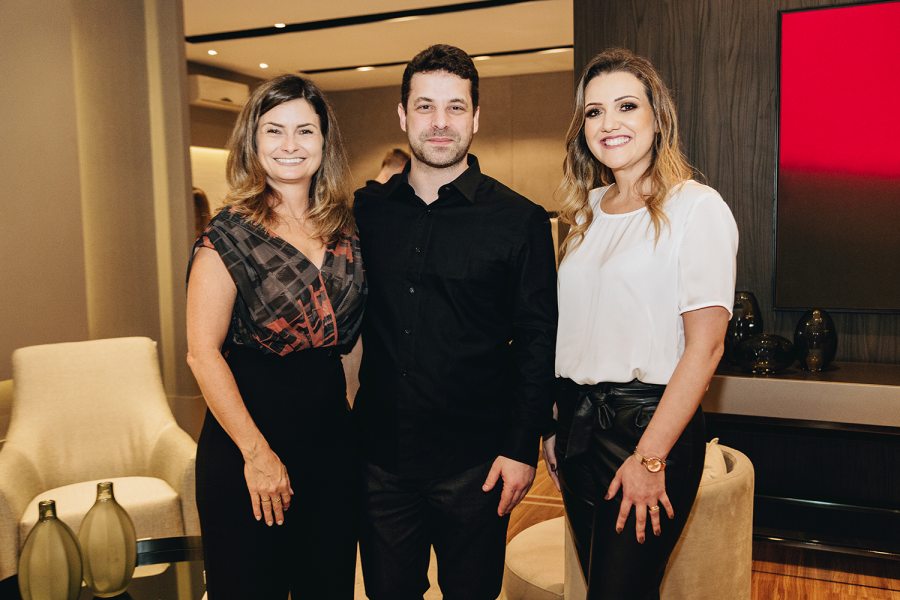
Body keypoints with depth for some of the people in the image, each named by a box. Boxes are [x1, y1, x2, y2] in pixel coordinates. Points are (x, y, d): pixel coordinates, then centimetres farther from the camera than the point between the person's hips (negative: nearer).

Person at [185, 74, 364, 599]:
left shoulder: (345, 228, 5)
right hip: (248, 440, -4)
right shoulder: (230, 235, -9)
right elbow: (203, 353, -13)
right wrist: (257, 453, -15)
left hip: (333, 434, 5)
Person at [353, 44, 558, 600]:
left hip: (474, 460, -2)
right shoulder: (368, 209, 3)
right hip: (380, 454, 3)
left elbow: (537, 342, -5)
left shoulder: (520, 220, -6)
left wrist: (522, 448, -9)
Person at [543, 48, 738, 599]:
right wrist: (556, 428, 11)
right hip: (578, 423, 6)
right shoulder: (587, 211, 10)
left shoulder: (696, 207, -9)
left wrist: (649, 457, -17)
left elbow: (705, 343, -14)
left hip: (650, 423, -6)